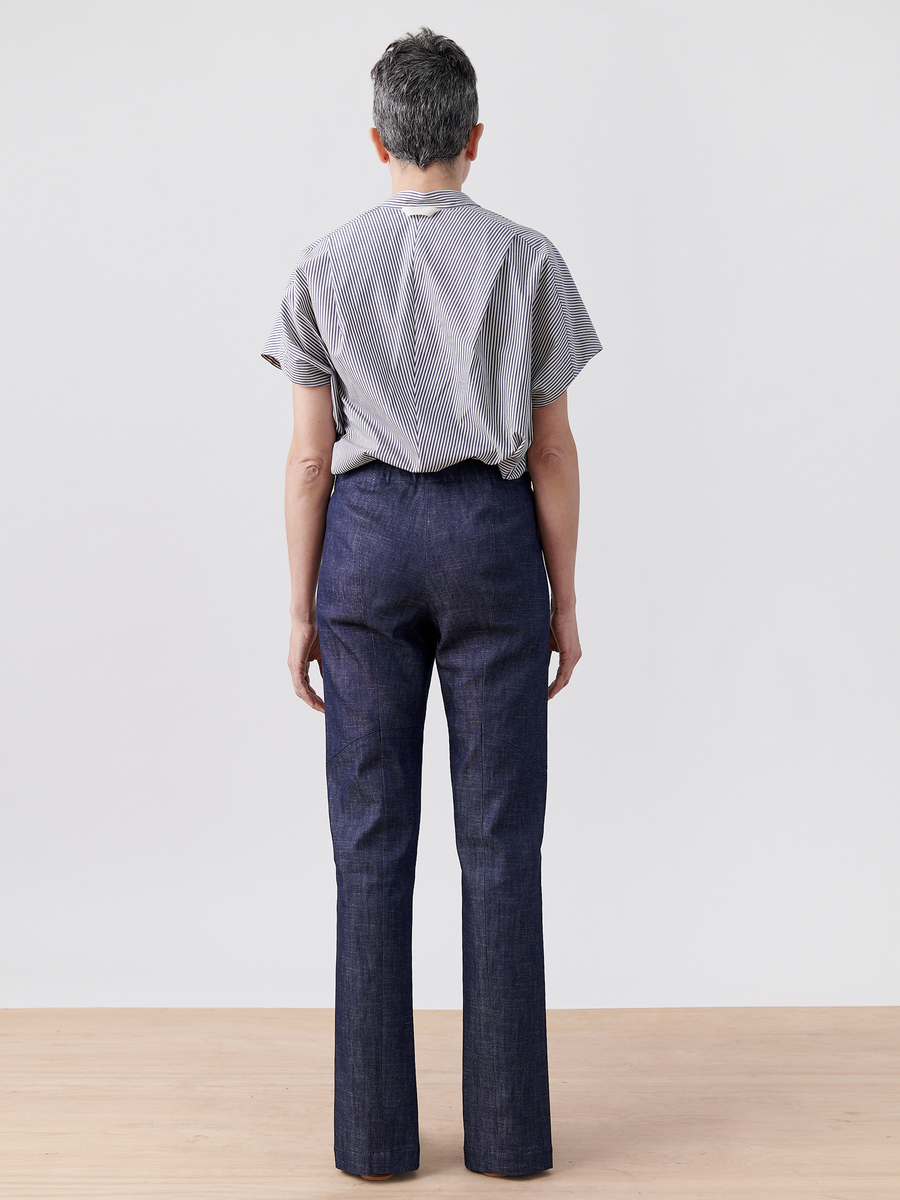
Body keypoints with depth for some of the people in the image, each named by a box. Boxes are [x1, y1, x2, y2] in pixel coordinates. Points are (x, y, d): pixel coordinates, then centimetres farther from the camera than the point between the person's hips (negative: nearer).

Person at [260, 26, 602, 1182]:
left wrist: (302, 607, 6)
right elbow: (552, 449, -1)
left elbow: (310, 454, 0)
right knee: (498, 841, 4)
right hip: (491, 537, -1)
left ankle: (375, 1129, 9)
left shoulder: (326, 266, 1)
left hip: (366, 540, 1)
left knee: (372, 840, 5)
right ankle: (508, 1127, 9)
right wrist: (564, 600, 5)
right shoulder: (527, 261, -1)